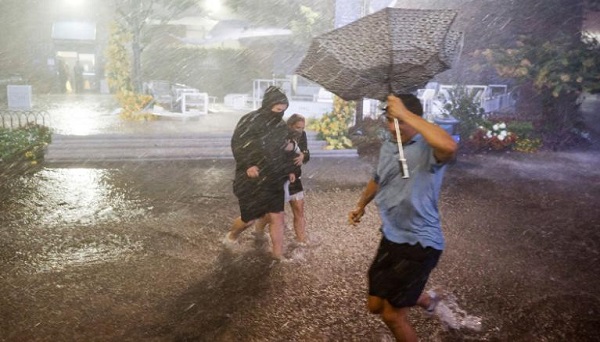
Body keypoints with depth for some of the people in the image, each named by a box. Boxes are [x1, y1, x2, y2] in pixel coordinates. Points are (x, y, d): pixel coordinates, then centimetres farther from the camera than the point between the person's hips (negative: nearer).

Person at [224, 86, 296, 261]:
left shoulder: (281, 125, 7)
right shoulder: (249, 121, -13)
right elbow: (237, 145, -13)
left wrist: (289, 170, 8)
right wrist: (247, 165, -26)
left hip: (274, 180, 5)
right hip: (251, 180, -5)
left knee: (277, 218, 2)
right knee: (249, 219, 5)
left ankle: (278, 255, 12)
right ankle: (232, 233, 37)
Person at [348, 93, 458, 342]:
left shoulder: (428, 149, -19)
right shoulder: (387, 147, 6)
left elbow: (449, 147, -46)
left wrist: (405, 114, -39)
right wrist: (361, 206, 36)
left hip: (420, 243, -8)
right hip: (391, 238, 8)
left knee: (392, 314, 0)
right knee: (375, 305, 19)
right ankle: (425, 299, 46)